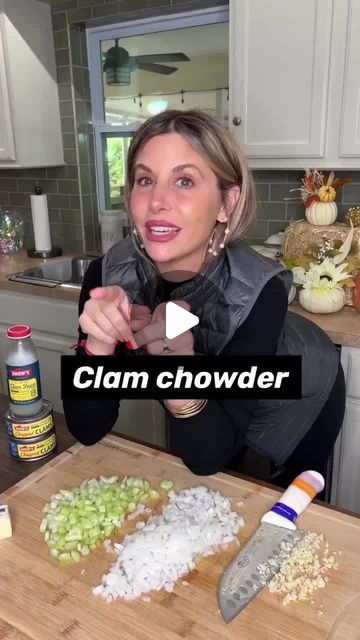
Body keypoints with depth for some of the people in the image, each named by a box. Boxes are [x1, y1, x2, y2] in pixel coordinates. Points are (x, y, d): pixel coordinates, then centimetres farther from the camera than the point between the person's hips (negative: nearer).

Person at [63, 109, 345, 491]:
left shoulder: (260, 292, -38)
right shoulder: (109, 274, -29)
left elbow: (210, 457, -35)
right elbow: (87, 430, -26)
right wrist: (99, 344, -44)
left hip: (295, 401, -2)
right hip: (204, 410, 3)